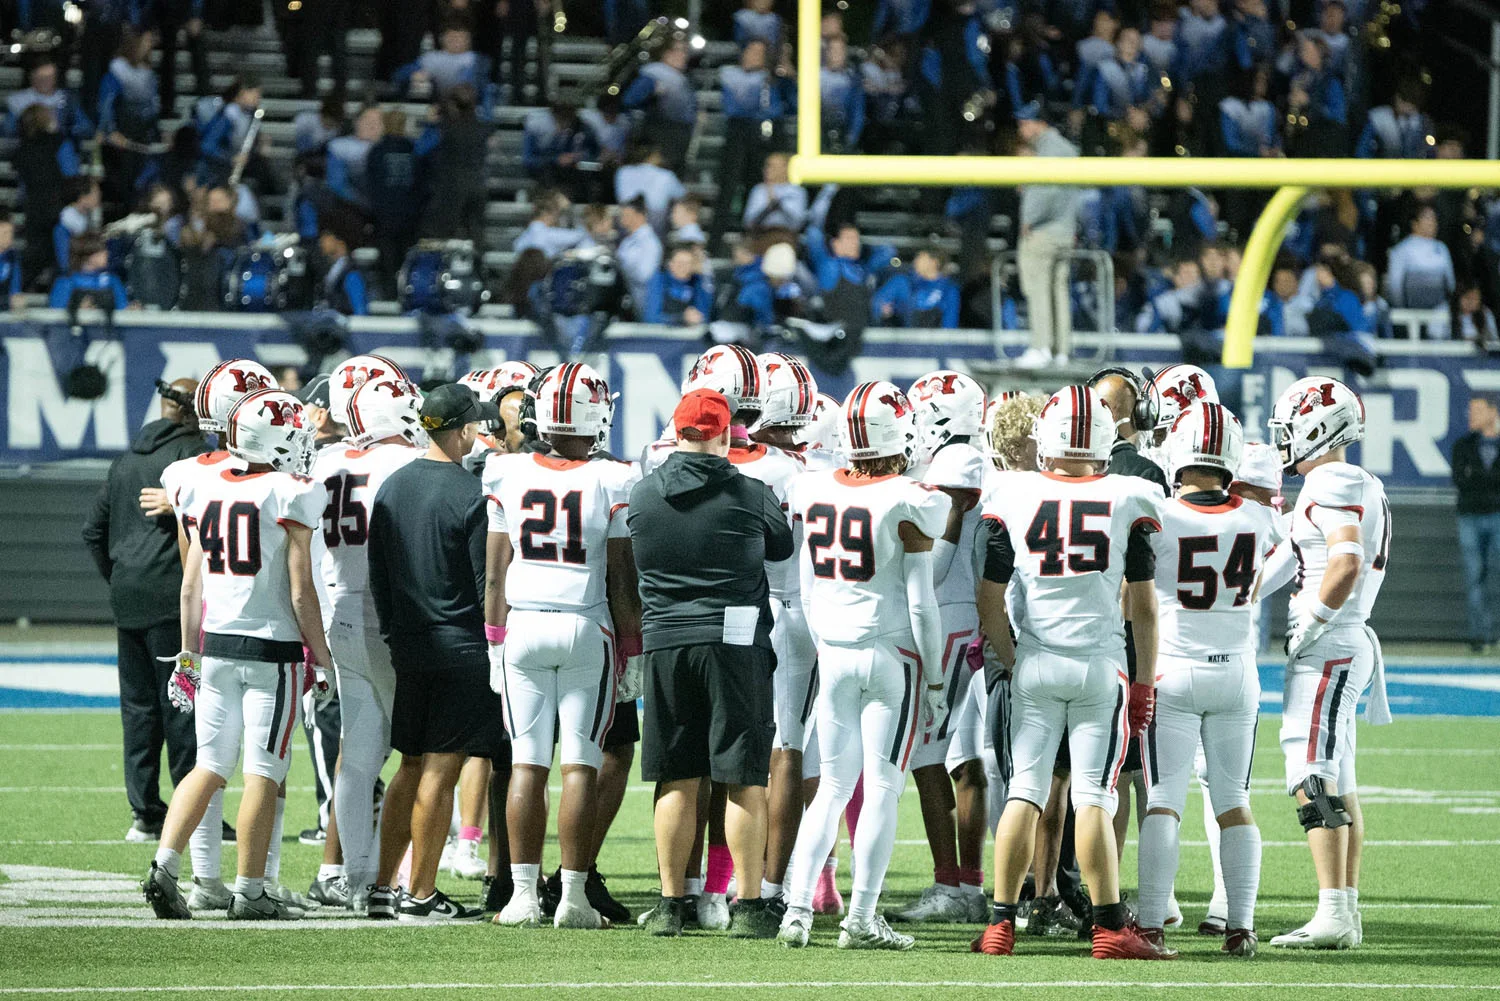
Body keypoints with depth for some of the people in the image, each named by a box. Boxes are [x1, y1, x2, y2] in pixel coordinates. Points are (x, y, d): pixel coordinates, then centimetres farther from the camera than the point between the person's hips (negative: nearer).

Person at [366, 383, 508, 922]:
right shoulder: (471, 495, -14)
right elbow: (488, 584, -11)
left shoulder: (391, 487, 6)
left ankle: (383, 888, 16)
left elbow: (378, 575, 13)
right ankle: (421, 895, 1)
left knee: (412, 766, 15)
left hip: (409, 649, 7)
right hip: (463, 649, -6)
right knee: (440, 771, -2)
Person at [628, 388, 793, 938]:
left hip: (664, 643, 3)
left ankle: (671, 903, 11)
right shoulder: (750, 495, -6)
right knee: (744, 780, 1)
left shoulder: (642, 496, 1)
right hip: (735, 641, -3)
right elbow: (783, 545, 10)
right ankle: (748, 905, 2)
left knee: (676, 781, 9)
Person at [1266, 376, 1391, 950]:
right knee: (1336, 783, 13)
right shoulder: (1362, 487, 16)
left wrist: (1310, 625, -18)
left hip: (1327, 647, -10)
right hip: (1348, 645, 10)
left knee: (1314, 779, -12)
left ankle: (1333, 914, -17)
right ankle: (1346, 914, 15)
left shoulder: (1331, 484, -14)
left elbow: (1346, 563, -25)